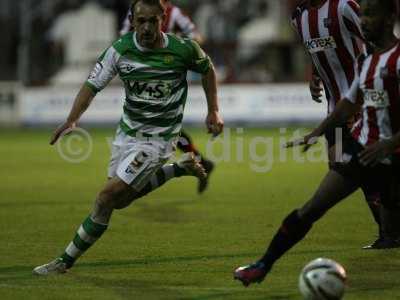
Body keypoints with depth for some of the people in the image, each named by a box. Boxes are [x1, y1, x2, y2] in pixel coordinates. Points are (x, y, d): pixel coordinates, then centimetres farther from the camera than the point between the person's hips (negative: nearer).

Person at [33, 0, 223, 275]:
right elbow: (93, 85, -8)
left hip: (157, 139, -5)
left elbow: (207, 69, 6)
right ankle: (180, 169, 33)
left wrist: (214, 112, 4)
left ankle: (67, 260, 0)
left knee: (107, 198, -13)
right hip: (127, 132, 5)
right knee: (120, 200, 17)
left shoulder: (183, 49, -16)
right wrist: (72, 120, -24)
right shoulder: (120, 49, -11)